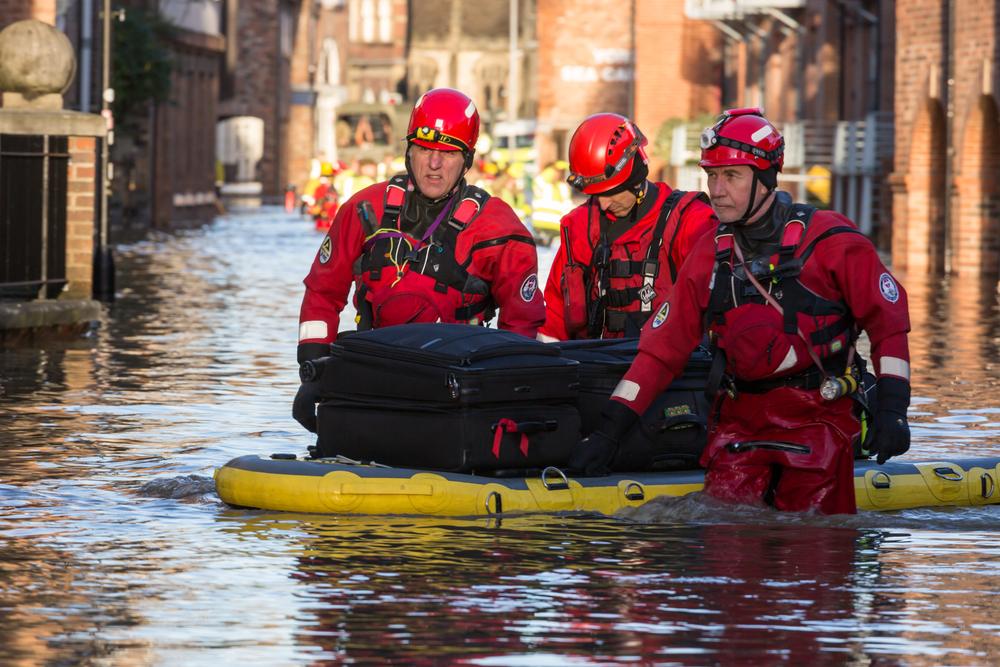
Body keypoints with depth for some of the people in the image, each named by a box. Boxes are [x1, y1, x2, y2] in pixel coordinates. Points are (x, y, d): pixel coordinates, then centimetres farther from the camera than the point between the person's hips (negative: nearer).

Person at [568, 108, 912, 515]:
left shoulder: (830, 241, -4)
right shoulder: (709, 256, 8)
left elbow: (888, 317, -1)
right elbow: (662, 347, 8)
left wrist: (891, 408, -10)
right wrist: (608, 430, 2)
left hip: (818, 415, -3)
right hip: (739, 417, 3)